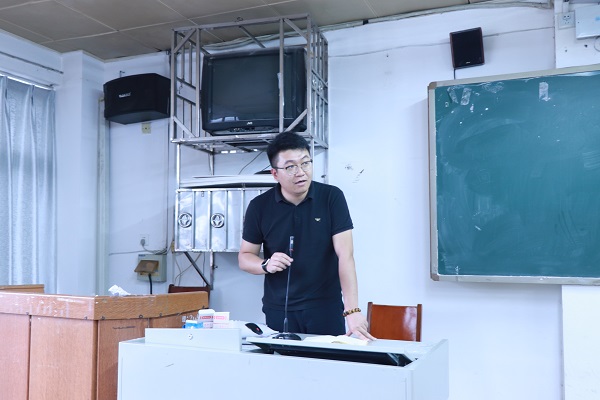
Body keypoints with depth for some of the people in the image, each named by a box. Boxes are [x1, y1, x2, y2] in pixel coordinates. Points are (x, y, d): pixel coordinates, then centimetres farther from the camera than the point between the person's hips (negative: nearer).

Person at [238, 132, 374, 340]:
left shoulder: (332, 197, -8)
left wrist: (352, 311, -23)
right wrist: (266, 265, -18)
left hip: (327, 309, -1)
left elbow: (345, 255, -14)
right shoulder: (259, 206, -3)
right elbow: (244, 257, 5)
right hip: (279, 311, 1)